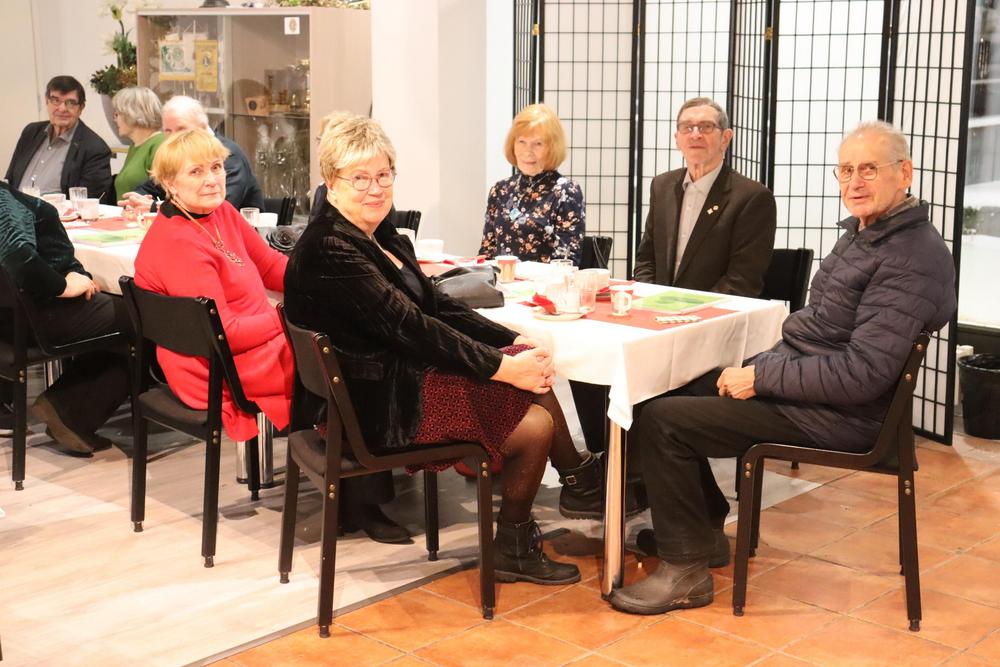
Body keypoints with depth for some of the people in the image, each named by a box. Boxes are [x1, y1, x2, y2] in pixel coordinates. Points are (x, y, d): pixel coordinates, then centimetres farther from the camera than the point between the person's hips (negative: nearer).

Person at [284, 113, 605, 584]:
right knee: (536, 422, -14)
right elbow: (408, 328, -23)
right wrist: (504, 367, -22)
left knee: (534, 376, -3)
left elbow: (437, 306, 10)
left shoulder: (381, 236, 13)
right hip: (378, 403, -9)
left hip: (405, 377, 9)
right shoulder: (328, 250, -18)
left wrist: (514, 342, -1)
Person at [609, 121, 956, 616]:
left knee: (661, 421, -15)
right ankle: (704, 531, 25)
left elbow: (862, 374, -26)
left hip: (839, 413, -10)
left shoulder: (913, 257, -21)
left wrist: (761, 378, -20)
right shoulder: (863, 232, 11)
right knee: (671, 393, 15)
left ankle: (686, 568, -2)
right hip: (796, 374, 10)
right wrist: (760, 367, 5)